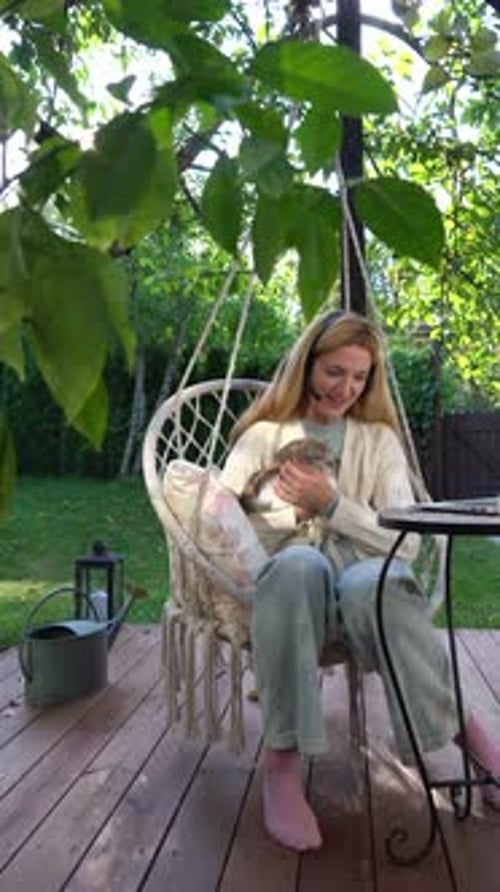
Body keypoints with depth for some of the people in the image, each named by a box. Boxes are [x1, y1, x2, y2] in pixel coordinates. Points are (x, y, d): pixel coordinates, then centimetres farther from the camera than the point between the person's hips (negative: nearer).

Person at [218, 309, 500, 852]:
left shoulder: (380, 439, 15)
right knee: (299, 563, -37)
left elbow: (407, 544, 3)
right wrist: (293, 512, -7)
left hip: (365, 592, 1)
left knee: (371, 581, -37)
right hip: (287, 594, 0)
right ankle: (282, 761, -29)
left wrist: (332, 505, -9)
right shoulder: (264, 434, 14)